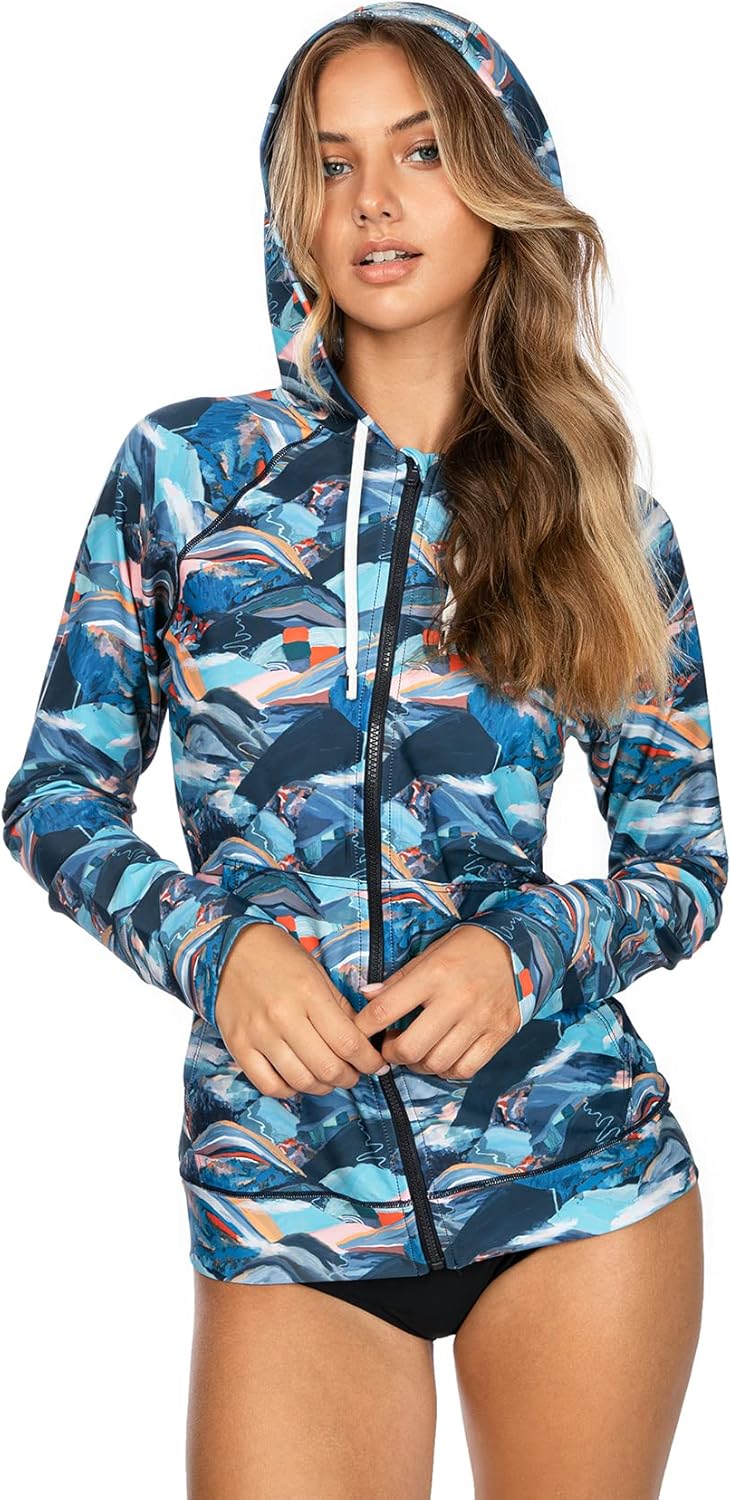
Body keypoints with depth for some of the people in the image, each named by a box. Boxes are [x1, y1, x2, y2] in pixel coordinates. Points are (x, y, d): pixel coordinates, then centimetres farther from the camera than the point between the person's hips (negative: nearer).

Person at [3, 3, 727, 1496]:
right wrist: (209, 944, -12)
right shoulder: (187, 465, 2)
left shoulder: (611, 527, 4)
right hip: (283, 1189, -1)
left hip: (583, 1173, 1)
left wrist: (529, 947, -10)